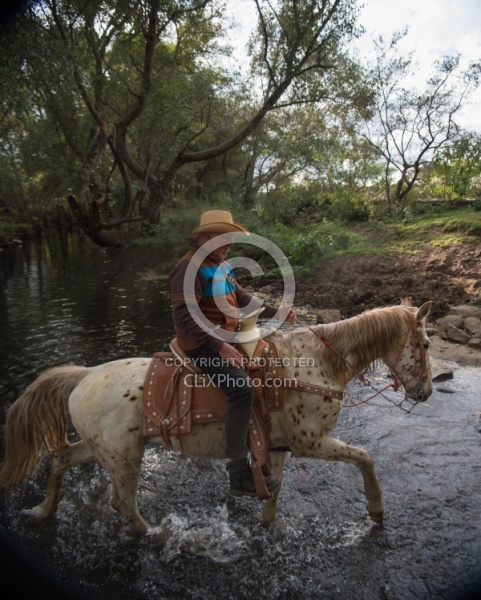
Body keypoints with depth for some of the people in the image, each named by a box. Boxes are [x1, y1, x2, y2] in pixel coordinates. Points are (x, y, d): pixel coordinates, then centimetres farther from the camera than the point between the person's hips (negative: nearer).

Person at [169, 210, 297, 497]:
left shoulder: (222, 265, 12)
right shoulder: (190, 268, -17)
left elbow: (244, 298, 17)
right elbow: (184, 317, -25)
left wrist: (277, 312, 7)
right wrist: (220, 346, -32)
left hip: (228, 338, 10)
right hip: (203, 344, -10)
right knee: (243, 387, -27)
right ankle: (239, 474, -18)